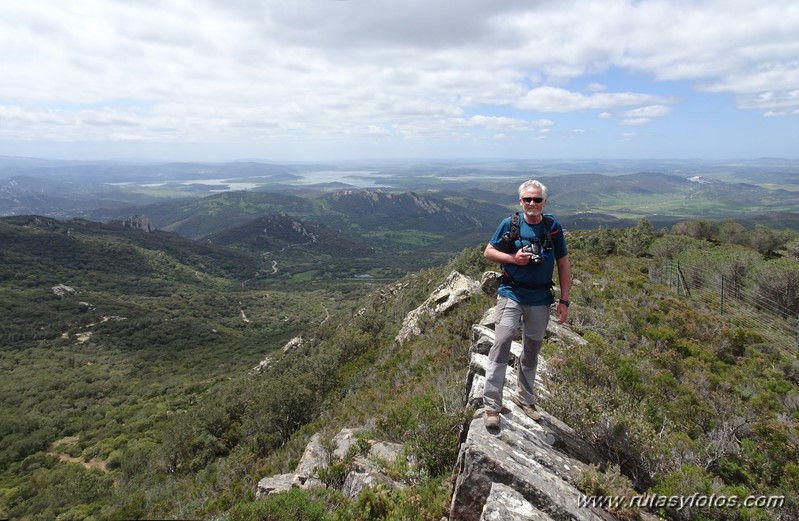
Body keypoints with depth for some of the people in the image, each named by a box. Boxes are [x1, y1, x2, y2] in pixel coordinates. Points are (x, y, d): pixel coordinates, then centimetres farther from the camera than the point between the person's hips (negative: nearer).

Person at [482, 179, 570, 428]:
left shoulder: (553, 227, 0)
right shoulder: (509, 224, -4)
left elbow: (563, 265, 5)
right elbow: (488, 252, 3)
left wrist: (564, 301, 2)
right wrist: (513, 258, -15)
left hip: (540, 299, 3)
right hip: (511, 294, -2)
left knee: (531, 351, 14)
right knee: (502, 343, -14)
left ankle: (524, 398, 34)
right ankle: (491, 405, -6)